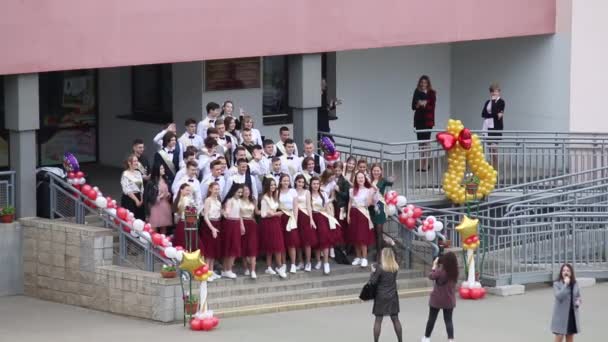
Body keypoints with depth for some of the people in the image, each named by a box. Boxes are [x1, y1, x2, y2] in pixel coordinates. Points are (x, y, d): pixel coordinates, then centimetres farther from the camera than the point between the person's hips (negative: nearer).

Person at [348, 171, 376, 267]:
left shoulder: (368, 190, -1)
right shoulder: (352, 190, 11)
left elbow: (368, 203, -11)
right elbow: (350, 203, 13)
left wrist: (371, 193, -21)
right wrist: (348, 215, 7)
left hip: (363, 214, -4)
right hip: (354, 213, 4)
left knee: (363, 236, -9)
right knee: (355, 237, 5)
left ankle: (364, 258, -6)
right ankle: (358, 257, 15)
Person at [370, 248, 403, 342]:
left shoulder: (380, 268, -16)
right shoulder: (395, 268, -3)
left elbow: (372, 281, -13)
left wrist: (373, 272, 5)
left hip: (381, 297, -4)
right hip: (393, 297, 4)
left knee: (378, 320, 2)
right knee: (395, 319, 12)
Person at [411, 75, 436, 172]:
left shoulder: (431, 93, -1)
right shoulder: (417, 92, 9)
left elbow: (432, 107, -8)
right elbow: (413, 106, 5)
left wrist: (425, 105, -25)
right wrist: (418, 105, -15)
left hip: (427, 120, -4)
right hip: (418, 119, 4)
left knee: (426, 141, -10)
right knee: (420, 141, 4)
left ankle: (425, 165, -12)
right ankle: (421, 165, 8)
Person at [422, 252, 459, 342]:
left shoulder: (440, 271, -22)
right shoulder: (454, 272, -7)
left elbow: (431, 276, -5)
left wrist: (434, 265, 5)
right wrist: (438, 267, 3)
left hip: (437, 299, -3)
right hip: (449, 300, 3)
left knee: (432, 319, 14)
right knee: (448, 320, 7)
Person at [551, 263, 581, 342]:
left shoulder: (575, 284, 5)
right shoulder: (557, 284, -9)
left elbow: (578, 296, 17)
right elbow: (559, 296, -24)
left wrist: (578, 301, -5)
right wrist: (565, 284, -25)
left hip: (572, 314, 5)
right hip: (561, 315, -5)